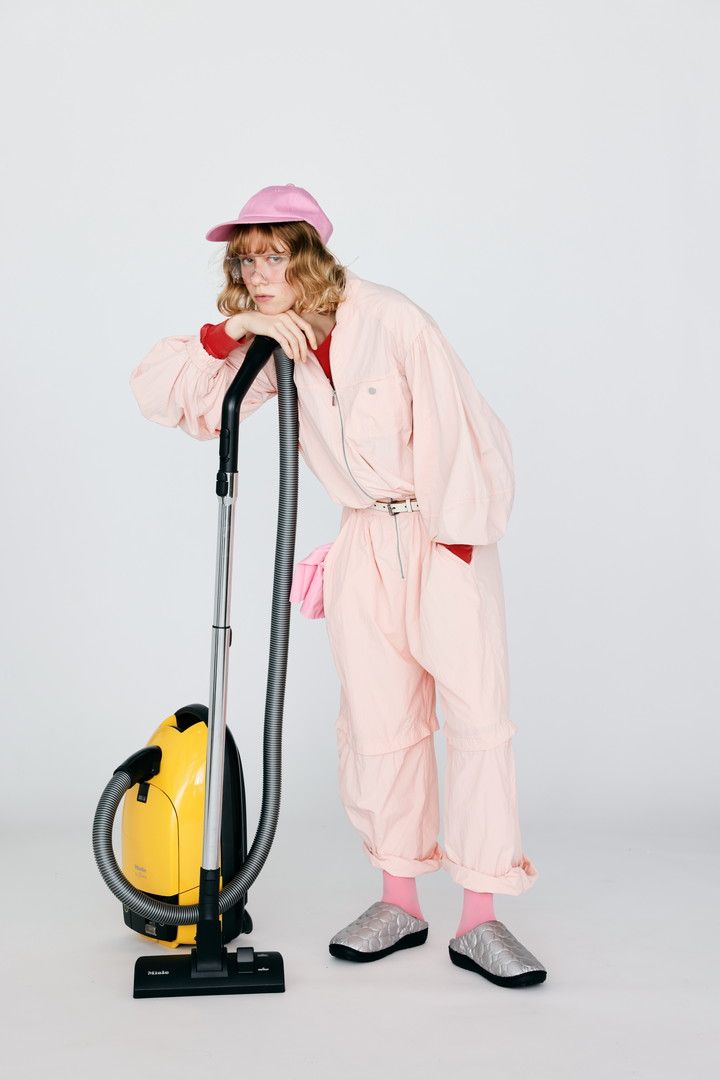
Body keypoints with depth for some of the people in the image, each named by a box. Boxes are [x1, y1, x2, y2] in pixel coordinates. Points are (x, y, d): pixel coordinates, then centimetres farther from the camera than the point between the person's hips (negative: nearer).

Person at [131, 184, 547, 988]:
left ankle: (479, 920, 2)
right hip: (365, 541, 5)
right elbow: (161, 395, -4)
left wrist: (451, 558, -15)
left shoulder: (391, 319, -14)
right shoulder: (270, 349, 2)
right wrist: (231, 327, -17)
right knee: (378, 723, 7)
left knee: (477, 717, -8)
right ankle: (399, 902, 21)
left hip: (447, 535, -4)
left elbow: (456, 434, -14)